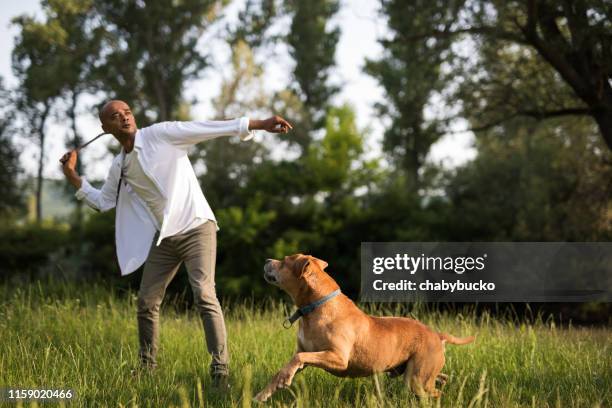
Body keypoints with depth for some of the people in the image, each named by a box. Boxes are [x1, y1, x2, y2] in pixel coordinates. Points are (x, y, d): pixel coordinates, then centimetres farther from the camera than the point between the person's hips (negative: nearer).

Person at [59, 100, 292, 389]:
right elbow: (102, 202, 23)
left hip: (196, 228, -6)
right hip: (164, 238, 6)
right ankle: (147, 366, 27)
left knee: (204, 295, -20)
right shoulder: (119, 167, 9)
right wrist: (72, 176, 10)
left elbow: (207, 128, -15)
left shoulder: (160, 135, -8)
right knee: (147, 301, 9)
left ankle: (220, 369, -20)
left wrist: (260, 124, -21)